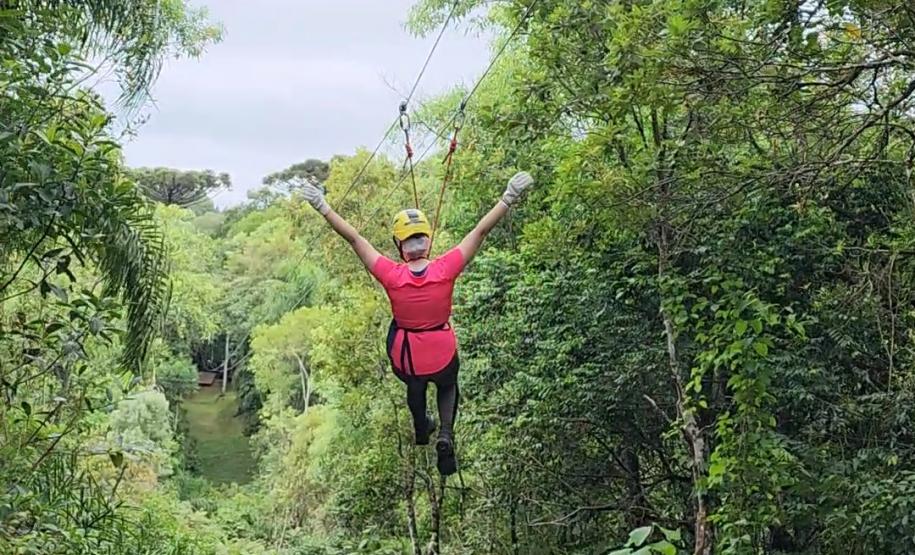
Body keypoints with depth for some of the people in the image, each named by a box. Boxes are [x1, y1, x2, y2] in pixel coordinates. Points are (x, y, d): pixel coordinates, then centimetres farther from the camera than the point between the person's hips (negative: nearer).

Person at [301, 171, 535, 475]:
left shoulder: (391, 275, -25)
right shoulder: (445, 270, -25)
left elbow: (355, 239, -20)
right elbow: (480, 232, -22)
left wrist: (325, 209, -14)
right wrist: (508, 199, -18)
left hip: (404, 359, 1)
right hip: (442, 355, -1)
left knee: (414, 386, 36)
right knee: (447, 386, 33)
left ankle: (421, 429, 61)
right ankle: (446, 434, 9)